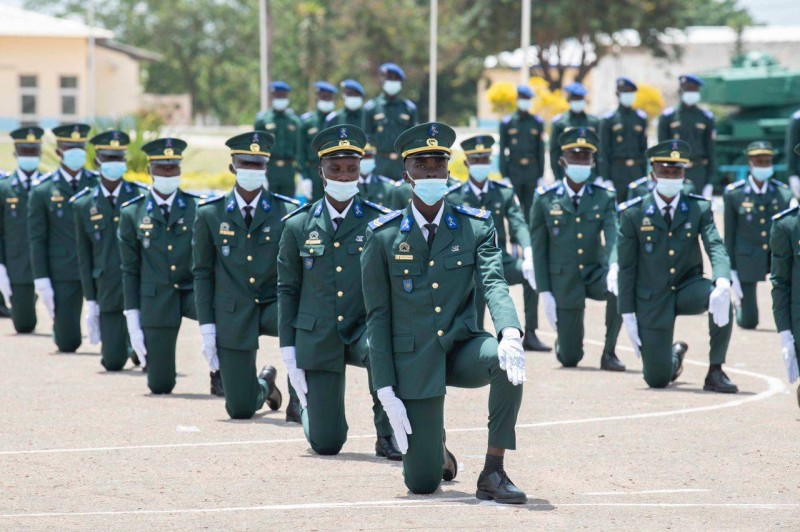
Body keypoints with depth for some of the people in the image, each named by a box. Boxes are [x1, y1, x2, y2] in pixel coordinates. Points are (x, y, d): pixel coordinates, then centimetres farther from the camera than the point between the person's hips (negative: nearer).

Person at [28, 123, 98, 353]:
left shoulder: (99, 185, 4)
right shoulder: (42, 191, 0)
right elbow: (36, 239, -1)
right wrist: (41, 280, -7)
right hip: (63, 272, -1)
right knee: (67, 342, 3)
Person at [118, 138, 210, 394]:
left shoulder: (198, 208, 0)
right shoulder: (133, 213, 2)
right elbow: (130, 269, 4)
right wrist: (132, 320, -1)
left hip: (193, 290, 0)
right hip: (156, 299, 0)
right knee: (160, 385, 1)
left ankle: (220, 376, -14)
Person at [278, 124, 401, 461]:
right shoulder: (298, 226, 4)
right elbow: (287, 290, 7)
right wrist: (288, 349, 1)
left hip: (364, 331, -1)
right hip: (317, 340, 1)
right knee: (325, 444, -1)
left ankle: (388, 435, -17)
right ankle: (308, 405, 38)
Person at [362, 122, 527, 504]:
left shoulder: (477, 227, 0)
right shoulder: (383, 236, -3)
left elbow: (494, 283, -16)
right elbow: (377, 316, -2)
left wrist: (510, 334, -38)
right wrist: (386, 391, -9)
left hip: (461, 348, 1)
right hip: (413, 360, -1)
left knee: (508, 362, -35)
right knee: (422, 483, -7)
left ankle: (493, 473, -21)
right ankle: (435, 449, 33)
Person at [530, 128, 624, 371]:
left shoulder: (604, 198, 0)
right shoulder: (545, 199, -2)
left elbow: (613, 236, -14)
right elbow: (539, 248, -1)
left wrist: (614, 268, -36)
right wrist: (544, 293, -7)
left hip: (595, 275, 1)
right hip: (564, 281, -1)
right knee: (570, 359, -3)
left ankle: (609, 352, -15)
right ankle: (564, 342, 37)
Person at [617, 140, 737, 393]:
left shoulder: (699, 209, -4)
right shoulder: (633, 214, -6)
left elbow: (716, 247, -19)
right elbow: (626, 268, -2)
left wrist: (722, 284, -39)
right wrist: (628, 315, -7)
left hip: (688, 290, 1)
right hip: (652, 300, -1)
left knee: (721, 300, -35)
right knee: (657, 380, -1)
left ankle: (715, 372, -19)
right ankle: (674, 354, 38)